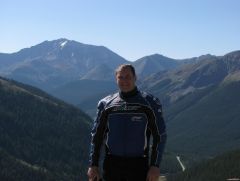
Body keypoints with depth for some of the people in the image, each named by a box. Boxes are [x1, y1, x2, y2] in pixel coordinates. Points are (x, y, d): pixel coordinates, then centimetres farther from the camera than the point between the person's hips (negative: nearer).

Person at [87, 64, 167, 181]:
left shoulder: (150, 103, 0)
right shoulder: (106, 104, 6)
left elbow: (160, 136, -1)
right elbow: (97, 136, 11)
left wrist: (155, 166, -8)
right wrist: (93, 165, 4)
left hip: (139, 165, -2)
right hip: (112, 165, 2)